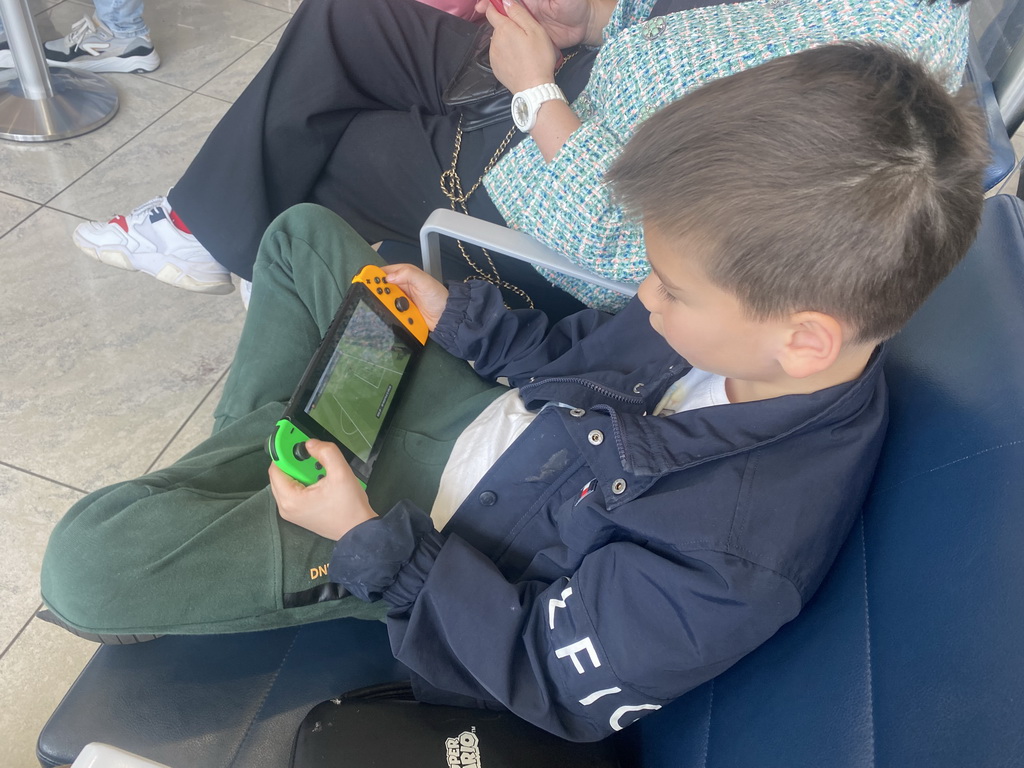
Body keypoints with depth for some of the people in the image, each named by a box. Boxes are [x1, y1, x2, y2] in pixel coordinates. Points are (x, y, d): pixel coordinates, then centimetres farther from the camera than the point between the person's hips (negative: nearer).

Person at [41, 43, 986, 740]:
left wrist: (367, 541, -23)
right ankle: (242, 455, 28)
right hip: (499, 418, 8)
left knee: (88, 562, -19)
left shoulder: (731, 568, -36)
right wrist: (460, 316, 0)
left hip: (440, 535, -7)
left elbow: (555, 680, -22)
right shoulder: (751, 308, -15)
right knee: (303, 232, 15)